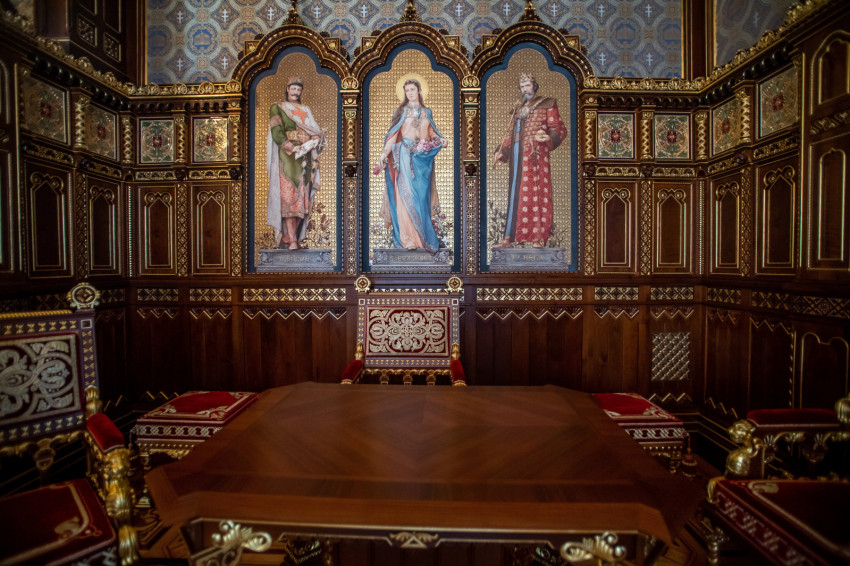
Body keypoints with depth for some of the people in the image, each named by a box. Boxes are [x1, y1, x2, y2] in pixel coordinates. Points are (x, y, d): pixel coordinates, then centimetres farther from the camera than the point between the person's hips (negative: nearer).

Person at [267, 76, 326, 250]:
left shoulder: (305, 109, 22)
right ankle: (292, 240, -14)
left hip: (304, 159, 5)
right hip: (287, 158, -5)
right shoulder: (277, 107, 7)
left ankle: (287, 237, 5)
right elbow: (277, 134, -5)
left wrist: (316, 137, -9)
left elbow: (316, 130, 14)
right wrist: (294, 147, -17)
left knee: (301, 198, -1)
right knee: (288, 197, -12)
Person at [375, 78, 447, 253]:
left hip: (423, 157, 3)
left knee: (422, 195, 0)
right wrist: (384, 153, -11)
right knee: (406, 195, -7)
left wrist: (440, 139, -3)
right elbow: (393, 134, 0)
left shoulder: (427, 111, 16)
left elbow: (431, 132, 19)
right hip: (405, 156, -2)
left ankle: (422, 236, 7)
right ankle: (406, 237, -4)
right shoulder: (401, 111, 8)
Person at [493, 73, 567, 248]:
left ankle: (538, 237, -6)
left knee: (536, 193, -9)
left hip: (536, 155, -5)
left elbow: (559, 130, 0)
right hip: (517, 155, 5)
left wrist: (548, 137, -20)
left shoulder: (547, 105, 6)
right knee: (515, 194, 2)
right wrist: (500, 151, 17)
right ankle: (508, 238, 3)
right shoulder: (518, 108, 23)